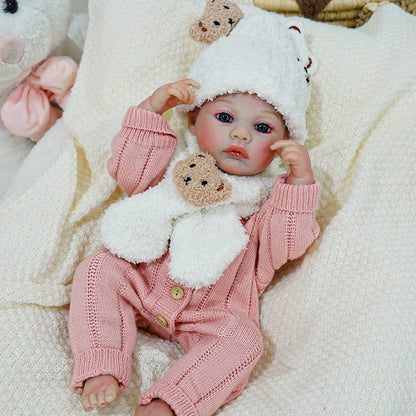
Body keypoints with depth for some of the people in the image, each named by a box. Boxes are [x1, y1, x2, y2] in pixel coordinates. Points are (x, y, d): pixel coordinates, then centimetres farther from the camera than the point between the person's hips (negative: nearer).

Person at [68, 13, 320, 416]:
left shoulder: (271, 193, 4)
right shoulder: (178, 163, 6)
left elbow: (285, 247, -8)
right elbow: (131, 175, -7)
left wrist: (301, 180, -18)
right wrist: (153, 107, -13)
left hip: (213, 313, -1)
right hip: (141, 282, 2)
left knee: (242, 338, -27)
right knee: (99, 269, -19)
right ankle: (101, 369, -23)